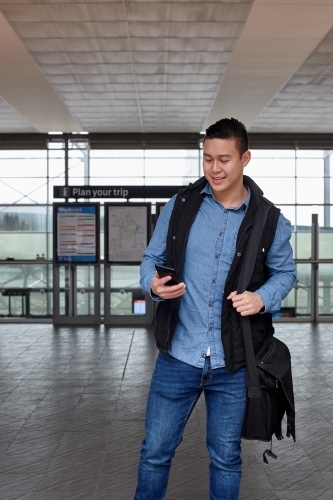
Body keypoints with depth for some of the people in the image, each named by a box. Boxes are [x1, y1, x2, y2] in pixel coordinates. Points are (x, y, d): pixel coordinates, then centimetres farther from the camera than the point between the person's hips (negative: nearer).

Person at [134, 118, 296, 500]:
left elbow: (284, 272, 10)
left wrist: (262, 298, -11)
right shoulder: (180, 205, -1)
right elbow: (152, 258, 6)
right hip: (177, 356, 1)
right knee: (155, 451, 12)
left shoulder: (270, 220, -2)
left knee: (225, 457, 16)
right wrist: (153, 283, -17)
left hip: (233, 364, 0)